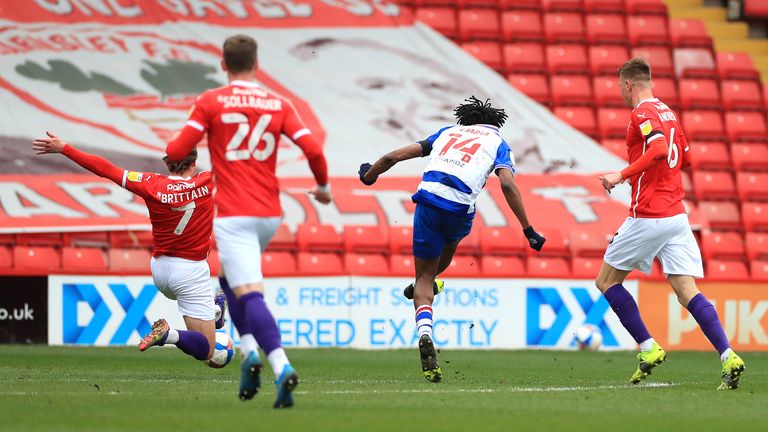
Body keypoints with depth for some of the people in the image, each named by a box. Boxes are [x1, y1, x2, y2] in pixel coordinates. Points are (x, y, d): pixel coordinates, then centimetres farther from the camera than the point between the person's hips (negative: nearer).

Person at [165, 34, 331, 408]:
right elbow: (312, 149, -1)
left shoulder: (209, 103, -2)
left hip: (234, 216, -5)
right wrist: (323, 187, 17)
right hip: (270, 214, 5)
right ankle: (250, 351, 7)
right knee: (231, 280, 25)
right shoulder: (279, 105, 6)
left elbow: (176, 152, -6)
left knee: (249, 294, -11)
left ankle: (281, 366, -30)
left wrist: (172, 154, 19)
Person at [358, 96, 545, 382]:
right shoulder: (497, 142, 18)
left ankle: (425, 334, -13)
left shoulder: (448, 132, 26)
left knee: (424, 278, 9)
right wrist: (528, 230, -3)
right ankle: (428, 284, 55)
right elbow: (507, 183, -3)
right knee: (451, 240, 37)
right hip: (460, 207, -1)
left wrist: (368, 177, 39)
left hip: (427, 199, 1)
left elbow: (393, 157, 21)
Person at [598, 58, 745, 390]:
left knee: (607, 281, 9)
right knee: (687, 291, -1)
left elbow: (659, 149, -28)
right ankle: (728, 356, -18)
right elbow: (685, 158, 29)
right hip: (676, 212, 8)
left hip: (648, 216, -8)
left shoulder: (643, 114, -10)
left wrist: (622, 175, -26)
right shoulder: (667, 113, 17)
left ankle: (648, 348, 4)